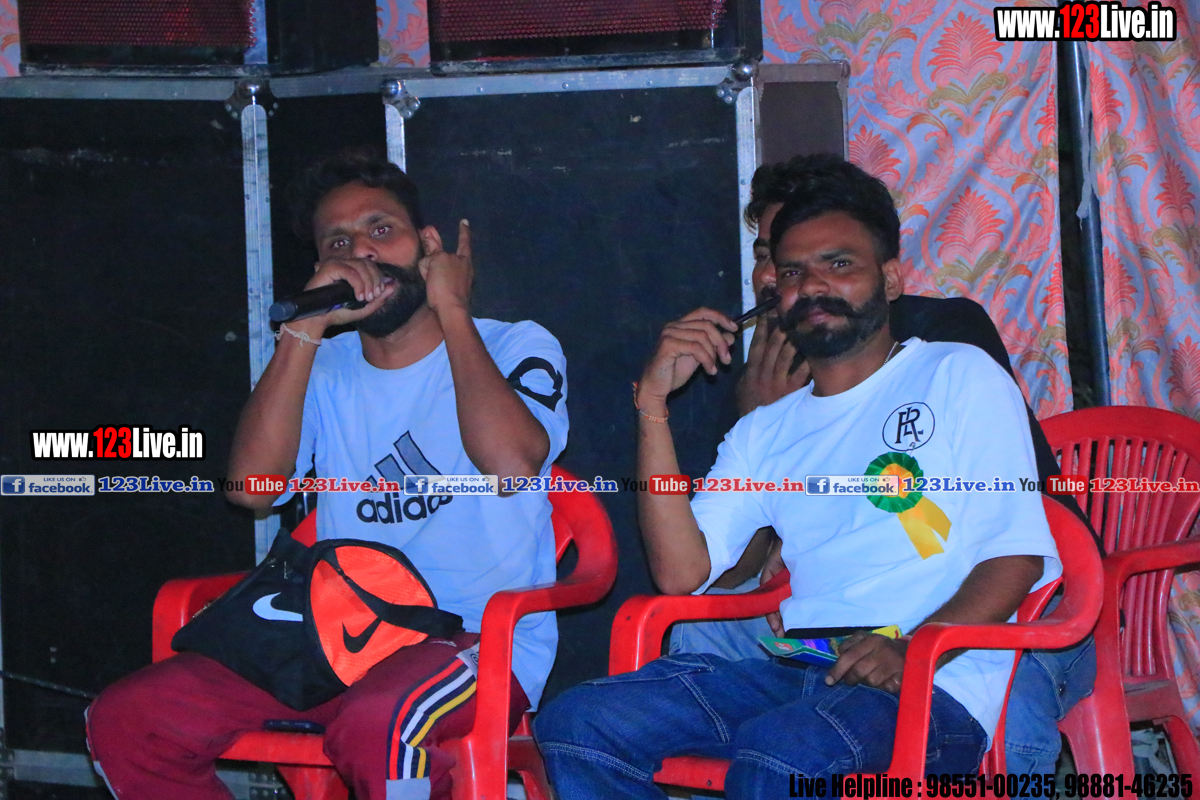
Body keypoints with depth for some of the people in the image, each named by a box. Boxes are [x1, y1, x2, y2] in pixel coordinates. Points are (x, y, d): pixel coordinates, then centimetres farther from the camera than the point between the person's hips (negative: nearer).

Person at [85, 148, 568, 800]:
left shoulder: (515, 348, 5)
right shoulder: (325, 368, 17)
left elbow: (511, 461, -18)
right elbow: (253, 486, -1)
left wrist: (452, 309, -7)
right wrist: (304, 329, -5)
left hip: (485, 642, -5)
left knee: (376, 726, -40)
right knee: (124, 721, -14)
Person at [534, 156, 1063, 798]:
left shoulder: (959, 377, 10)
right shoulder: (765, 432, 24)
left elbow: (1016, 556, -1)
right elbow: (681, 571, 9)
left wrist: (911, 652, -19)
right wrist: (653, 403, 4)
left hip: (933, 689, -5)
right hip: (797, 673, 6)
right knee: (578, 724, -16)